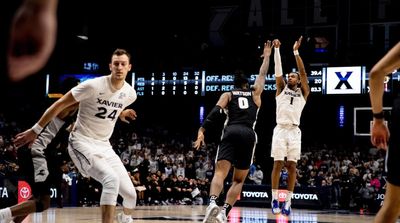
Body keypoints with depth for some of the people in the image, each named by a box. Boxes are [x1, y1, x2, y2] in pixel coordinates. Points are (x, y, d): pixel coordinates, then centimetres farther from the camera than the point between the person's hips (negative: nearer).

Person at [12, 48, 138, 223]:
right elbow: (60, 104, -11)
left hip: (104, 146, 6)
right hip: (82, 143, -6)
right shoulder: (93, 86, -19)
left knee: (130, 193, 2)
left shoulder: (130, 94, 0)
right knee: (112, 179, -32)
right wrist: (35, 130, -9)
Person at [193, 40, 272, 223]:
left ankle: (212, 203, -44)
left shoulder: (227, 94, 18)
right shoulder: (255, 93, 24)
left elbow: (216, 112, 0)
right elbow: (262, 74, 40)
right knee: (238, 180, 10)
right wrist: (267, 56, 50)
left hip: (231, 132, -1)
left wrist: (202, 131, -8)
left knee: (220, 173, -14)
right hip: (248, 135, 1)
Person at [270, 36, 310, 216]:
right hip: (280, 129, 0)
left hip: (294, 131, 0)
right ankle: (274, 199, -1)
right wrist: (277, 50, -3)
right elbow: (278, 70, 6)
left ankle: (288, 201, 2)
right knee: (278, 164, -4)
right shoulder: (282, 89, 15)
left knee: (292, 166, -2)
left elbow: (303, 72, 2)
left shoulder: (303, 92, 13)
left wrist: (296, 51, -4)